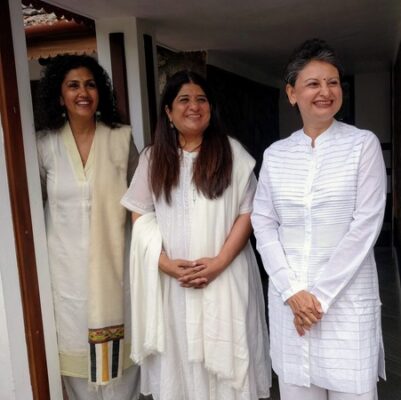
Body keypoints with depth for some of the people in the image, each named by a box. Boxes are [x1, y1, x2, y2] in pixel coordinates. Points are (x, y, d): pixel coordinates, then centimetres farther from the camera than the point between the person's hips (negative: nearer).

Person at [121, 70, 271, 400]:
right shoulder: (153, 157, 7)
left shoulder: (232, 152, 1)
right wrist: (164, 262, -9)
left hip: (225, 276, -1)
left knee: (225, 354, 7)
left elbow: (247, 212, -2)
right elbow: (141, 215, 5)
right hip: (171, 279, 2)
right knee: (178, 355, 10)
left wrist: (220, 261, -13)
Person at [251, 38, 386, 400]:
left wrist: (321, 295, -11)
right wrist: (292, 290, -8)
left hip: (346, 296, -2)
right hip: (288, 296, 3)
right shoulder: (275, 154, 5)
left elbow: (365, 225, -9)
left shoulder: (363, 144, -2)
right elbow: (263, 224, 3)